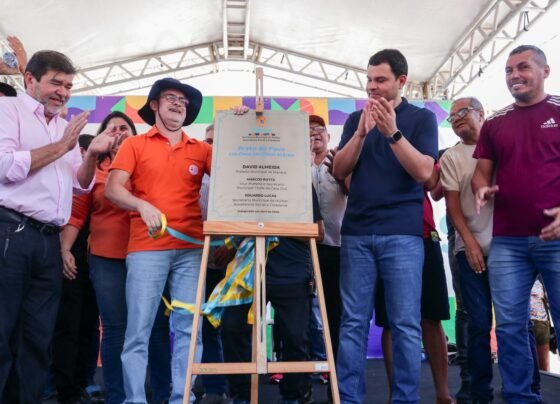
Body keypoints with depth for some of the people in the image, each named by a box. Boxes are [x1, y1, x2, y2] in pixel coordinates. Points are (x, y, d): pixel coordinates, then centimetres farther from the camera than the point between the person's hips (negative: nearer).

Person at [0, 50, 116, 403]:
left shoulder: (67, 127, 20)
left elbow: (81, 184, 18)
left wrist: (92, 155, 0)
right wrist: (62, 146, -8)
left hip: (49, 240, 7)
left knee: (38, 338, 10)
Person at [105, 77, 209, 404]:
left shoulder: (201, 150, 14)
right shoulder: (135, 145, 9)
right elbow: (112, 189, 1)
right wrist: (142, 205, -17)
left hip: (191, 248, 2)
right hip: (146, 248, -2)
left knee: (188, 328, 2)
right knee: (139, 328, -2)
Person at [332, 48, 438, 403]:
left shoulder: (421, 118, 5)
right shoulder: (356, 119, 13)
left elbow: (424, 172, -6)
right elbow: (339, 171, 4)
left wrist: (393, 132, -17)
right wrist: (362, 132, -10)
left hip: (403, 233, -2)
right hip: (357, 232, 3)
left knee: (406, 323, -1)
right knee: (353, 322, 3)